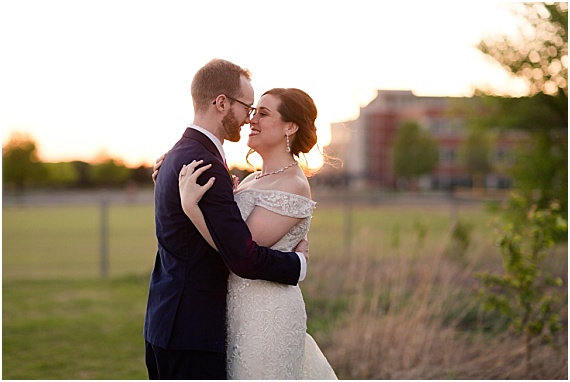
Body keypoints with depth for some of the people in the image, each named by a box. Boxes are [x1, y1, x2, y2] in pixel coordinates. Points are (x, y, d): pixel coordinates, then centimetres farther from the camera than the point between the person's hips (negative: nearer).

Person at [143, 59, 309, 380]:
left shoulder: (177, 155, 13)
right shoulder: (205, 164, -19)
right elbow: (244, 259, -22)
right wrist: (299, 262, -6)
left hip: (166, 325, 10)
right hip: (193, 330, -10)